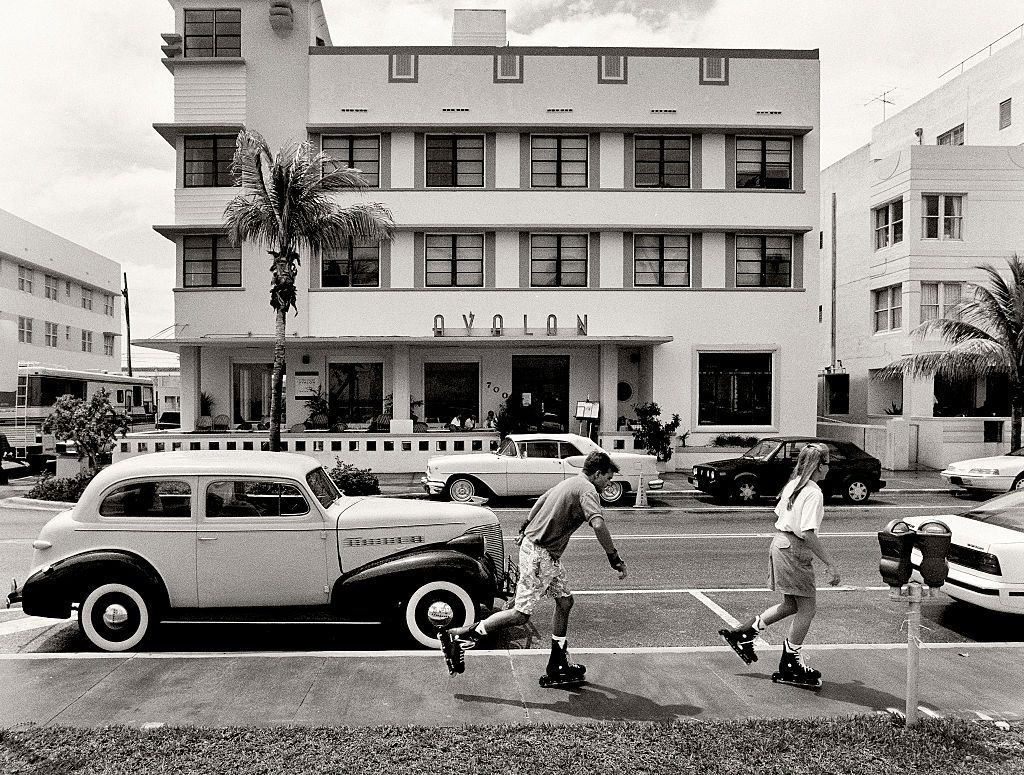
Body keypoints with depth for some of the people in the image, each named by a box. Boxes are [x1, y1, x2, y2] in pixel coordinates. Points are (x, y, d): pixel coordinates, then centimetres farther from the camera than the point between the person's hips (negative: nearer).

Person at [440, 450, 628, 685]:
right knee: (521, 614, -7)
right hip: (539, 554, -10)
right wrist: (615, 558, -25)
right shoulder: (587, 489, -15)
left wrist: (525, 528, 41)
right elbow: (598, 524, -31)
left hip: (548, 555, 10)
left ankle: (557, 667, 22)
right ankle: (457, 637, -2)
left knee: (565, 601, 14)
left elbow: (541, 500, 28)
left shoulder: (571, 482, 14)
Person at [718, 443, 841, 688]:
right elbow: (807, 533, -24)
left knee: (792, 605, 19)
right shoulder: (813, 493, -18)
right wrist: (830, 564, -21)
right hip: (795, 551, -9)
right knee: (807, 608, 4)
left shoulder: (792, 485, 9)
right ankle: (790, 666, 14)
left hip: (780, 545, 9)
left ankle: (742, 633, 22)